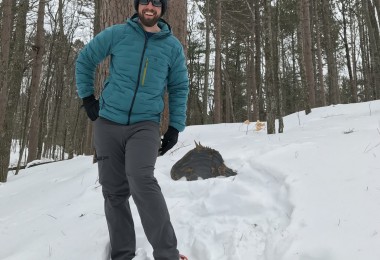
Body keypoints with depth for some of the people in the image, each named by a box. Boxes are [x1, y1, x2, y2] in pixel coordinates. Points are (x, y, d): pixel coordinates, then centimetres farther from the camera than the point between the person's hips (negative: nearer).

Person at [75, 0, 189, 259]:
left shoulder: (173, 46, 3)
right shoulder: (117, 34, 2)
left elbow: (180, 88, 9)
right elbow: (85, 59, 14)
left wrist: (176, 127, 2)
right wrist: (87, 97, 7)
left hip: (145, 125, -2)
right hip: (108, 123, 2)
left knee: (141, 180, -25)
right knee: (114, 191, 4)